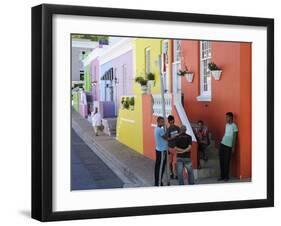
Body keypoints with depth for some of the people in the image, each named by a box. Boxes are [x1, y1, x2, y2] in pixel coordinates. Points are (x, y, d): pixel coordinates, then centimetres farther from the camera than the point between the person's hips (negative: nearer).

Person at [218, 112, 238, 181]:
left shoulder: (234, 126, -6)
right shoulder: (226, 124, 14)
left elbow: (234, 137, -7)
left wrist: (233, 147, -10)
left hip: (228, 146, -6)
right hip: (222, 144, 6)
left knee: (226, 161, -3)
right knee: (221, 161, 6)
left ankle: (226, 176, 5)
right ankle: (222, 176, 12)